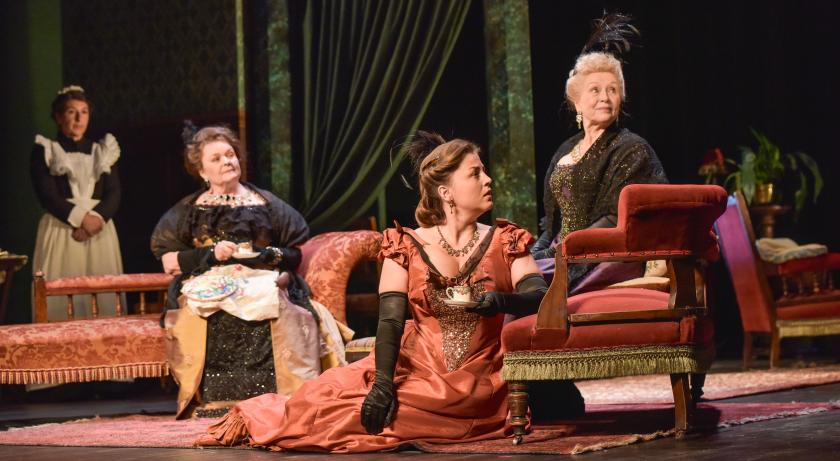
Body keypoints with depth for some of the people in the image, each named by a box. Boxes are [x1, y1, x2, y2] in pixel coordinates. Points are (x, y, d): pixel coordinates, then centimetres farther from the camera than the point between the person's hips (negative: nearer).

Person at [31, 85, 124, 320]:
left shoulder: (103, 151, 17)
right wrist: (82, 218, -16)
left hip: (100, 232, 3)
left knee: (103, 295, -4)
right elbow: (48, 196, -5)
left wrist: (96, 219, -13)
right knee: (62, 294, -11)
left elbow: (114, 194, 6)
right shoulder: (44, 152, 6)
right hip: (61, 232, -3)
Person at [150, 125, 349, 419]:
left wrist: (270, 255, -8)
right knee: (220, 321, -36)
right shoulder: (188, 210, 18)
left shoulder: (265, 203, 18)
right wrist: (210, 254, -6)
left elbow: (296, 254, 14)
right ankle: (215, 403, -31)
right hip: (207, 292, 0)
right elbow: (169, 262, 8)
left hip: (264, 287, 0)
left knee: (278, 316, -35)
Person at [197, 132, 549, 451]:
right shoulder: (407, 247, 2)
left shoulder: (504, 242, 4)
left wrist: (503, 301, -29)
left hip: (482, 385, -1)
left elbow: (540, 297, -7)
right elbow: (391, 319, -7)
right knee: (334, 397, -16)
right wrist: (383, 384, -21)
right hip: (418, 371, 1)